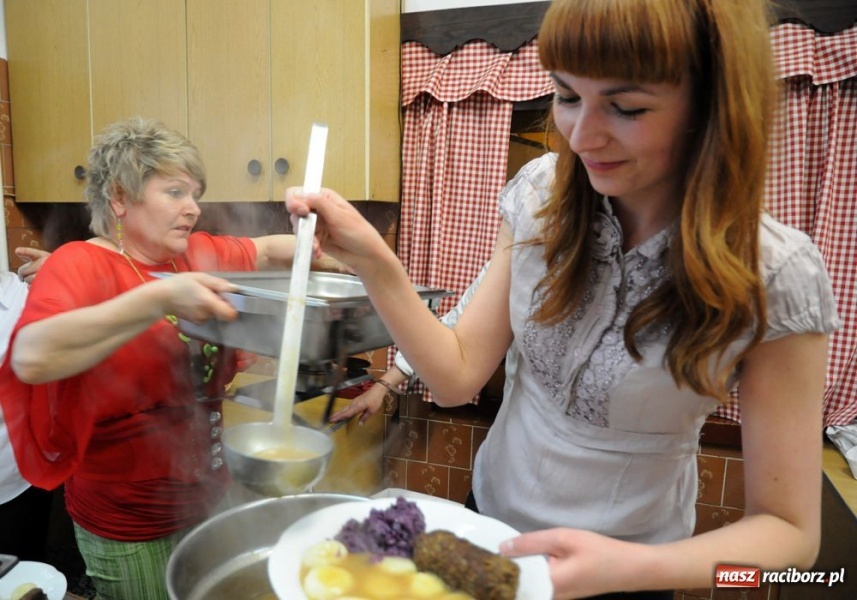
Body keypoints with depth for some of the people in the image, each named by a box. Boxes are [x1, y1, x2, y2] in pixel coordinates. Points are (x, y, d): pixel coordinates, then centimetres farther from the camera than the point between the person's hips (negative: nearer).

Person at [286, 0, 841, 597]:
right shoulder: (540, 193, -15)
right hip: (492, 509, 4)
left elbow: (790, 533, -17)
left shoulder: (774, 278, -23)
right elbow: (457, 377, -12)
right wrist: (372, 260, -26)